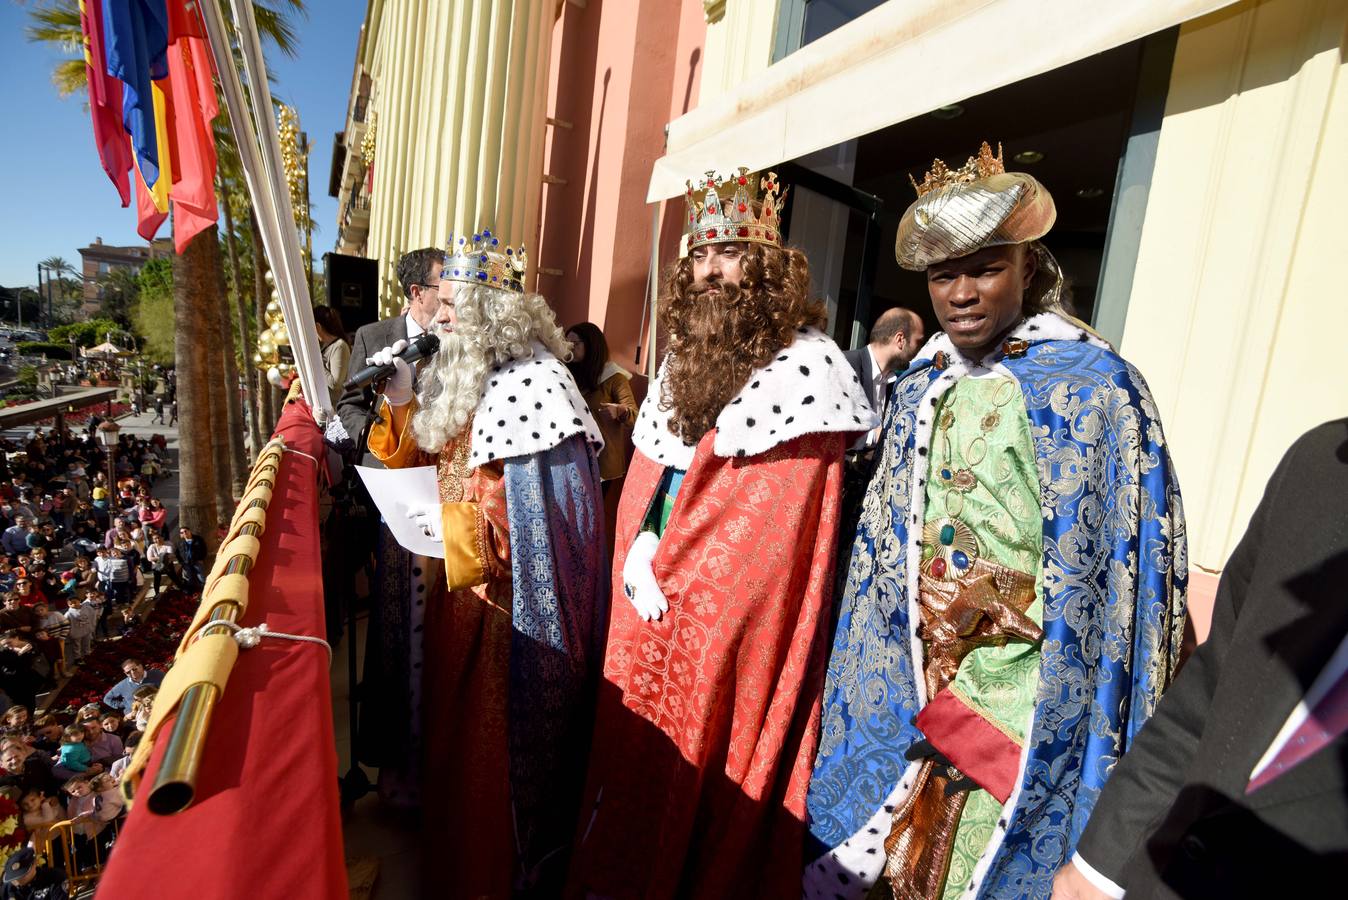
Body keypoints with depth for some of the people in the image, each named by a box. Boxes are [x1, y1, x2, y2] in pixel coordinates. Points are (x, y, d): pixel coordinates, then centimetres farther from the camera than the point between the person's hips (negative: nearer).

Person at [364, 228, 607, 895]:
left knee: (504, 748, 10)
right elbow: (420, 459, 13)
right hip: (464, 589, 9)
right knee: (459, 730, 25)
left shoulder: (529, 386, -21)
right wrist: (402, 399, -3)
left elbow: (549, 519, -25)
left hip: (514, 607, -9)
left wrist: (451, 525, -19)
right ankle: (457, 847, 50)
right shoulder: (461, 377, 6)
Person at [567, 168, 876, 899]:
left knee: (705, 773, 7)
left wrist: (667, 571, -11)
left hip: (732, 622, -7)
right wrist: (640, 559, -3)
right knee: (637, 752, 18)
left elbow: (771, 520, -17)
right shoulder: (679, 362, 10)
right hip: (650, 614, 7)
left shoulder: (806, 368, -13)